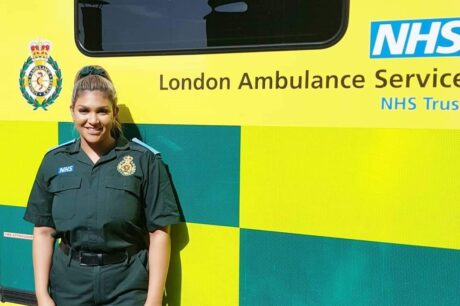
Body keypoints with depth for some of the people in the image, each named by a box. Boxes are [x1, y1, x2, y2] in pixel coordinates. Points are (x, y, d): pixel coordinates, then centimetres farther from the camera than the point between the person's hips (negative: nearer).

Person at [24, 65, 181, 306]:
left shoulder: (144, 160, -7)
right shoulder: (54, 161, 2)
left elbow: (159, 233, -7)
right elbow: (44, 232, 5)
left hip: (127, 286, -2)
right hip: (69, 285, 3)